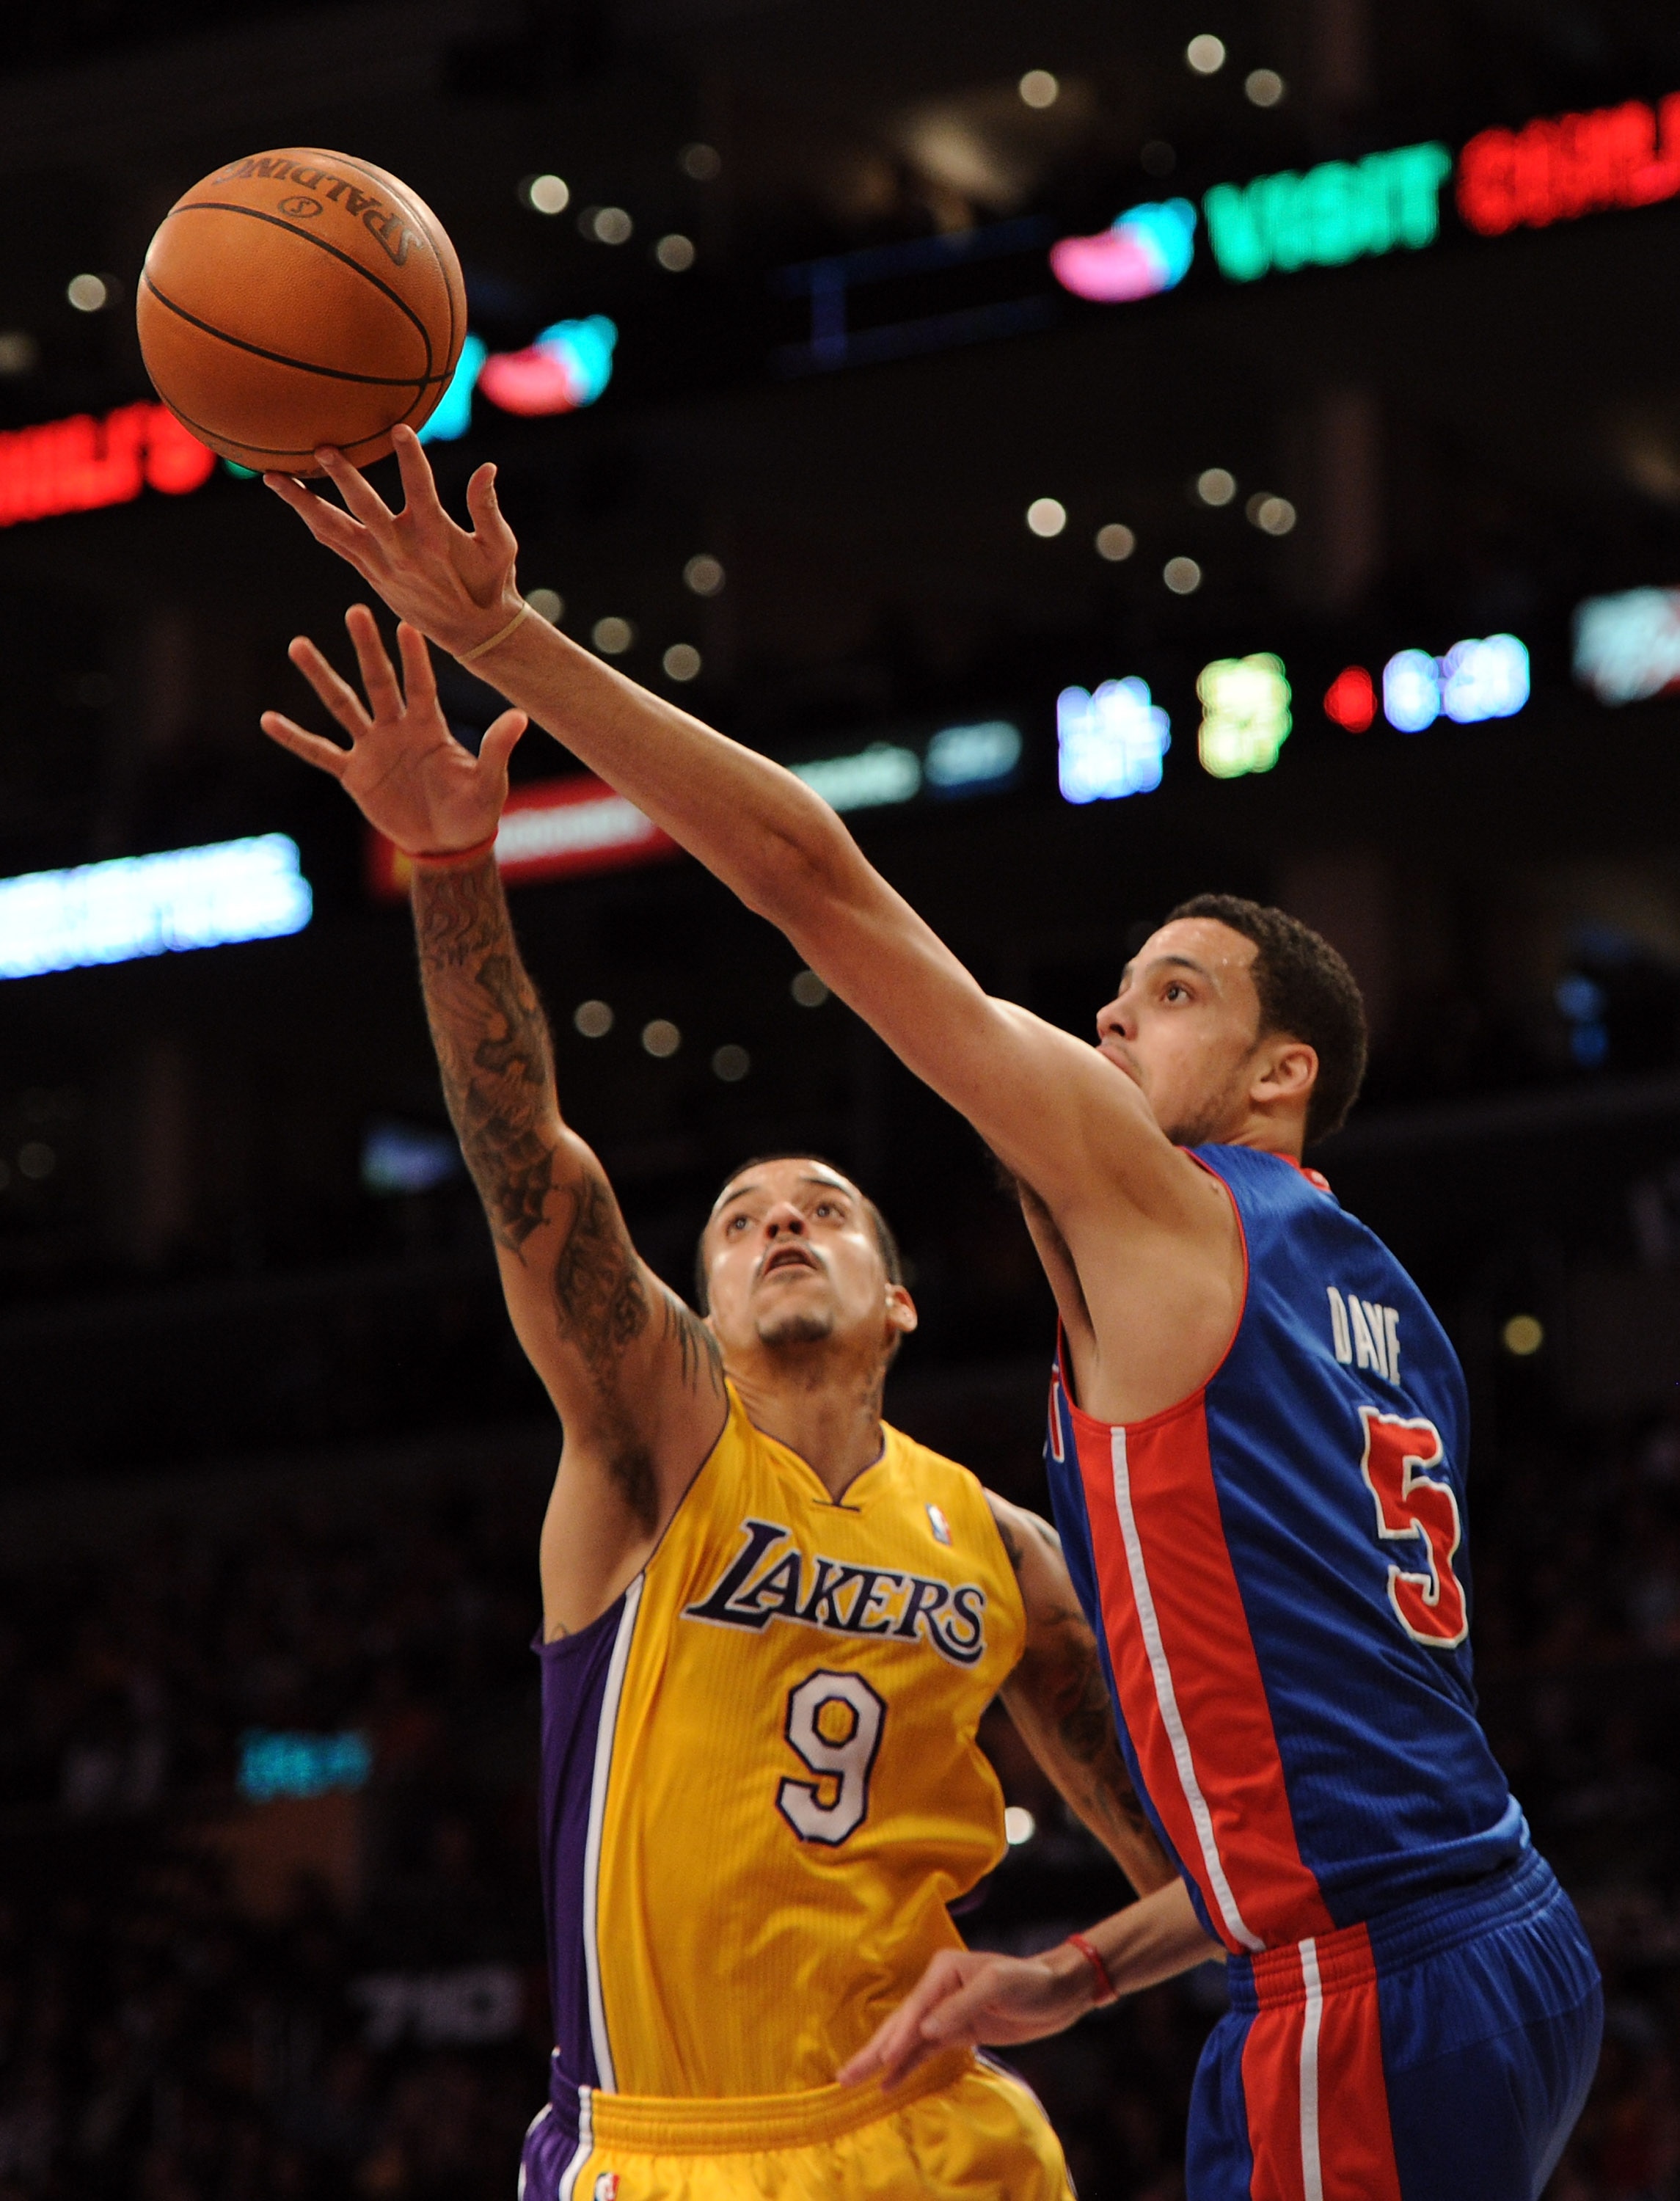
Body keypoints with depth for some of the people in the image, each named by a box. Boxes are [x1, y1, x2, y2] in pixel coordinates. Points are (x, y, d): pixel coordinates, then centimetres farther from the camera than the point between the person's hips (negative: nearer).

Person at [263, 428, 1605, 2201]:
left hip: (1369, 2003, -9)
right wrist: (1079, 1977, 20)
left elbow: (818, 878, -5)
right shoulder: (1383, 1312, 23)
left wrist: (495, 631, -6)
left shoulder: (1159, 1202, -1)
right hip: (1509, 1961, 9)